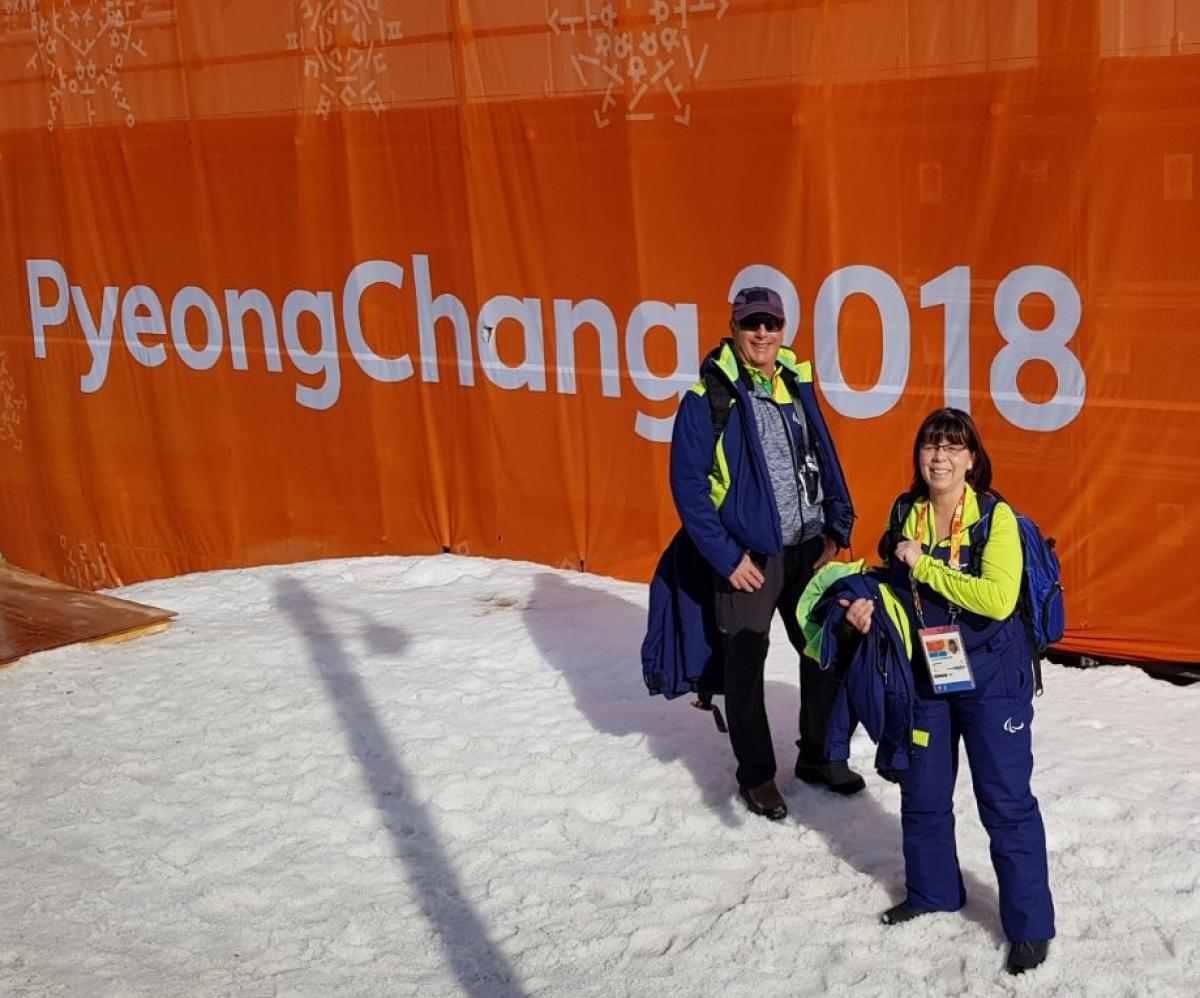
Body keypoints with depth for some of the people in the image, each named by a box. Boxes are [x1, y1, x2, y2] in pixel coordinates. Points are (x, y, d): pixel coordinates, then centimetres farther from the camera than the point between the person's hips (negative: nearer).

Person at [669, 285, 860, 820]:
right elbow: (688, 485, -12)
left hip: (808, 549, 5)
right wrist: (726, 557, -14)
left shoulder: (797, 385, 7)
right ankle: (756, 775, 23)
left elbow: (826, 461, 14)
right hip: (748, 557, -5)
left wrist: (837, 529, 5)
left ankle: (819, 755, 32)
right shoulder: (708, 398, -11)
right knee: (746, 666, 7)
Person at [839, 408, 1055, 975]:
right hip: (925, 673, 5)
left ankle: (1030, 925, 13)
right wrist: (868, 604, -4)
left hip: (991, 675, -5)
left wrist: (924, 566, -24)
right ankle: (932, 892, 38)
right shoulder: (905, 514, 0)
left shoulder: (996, 517, -16)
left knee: (1005, 800, 0)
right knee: (922, 793, 16)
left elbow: (998, 599, -28)